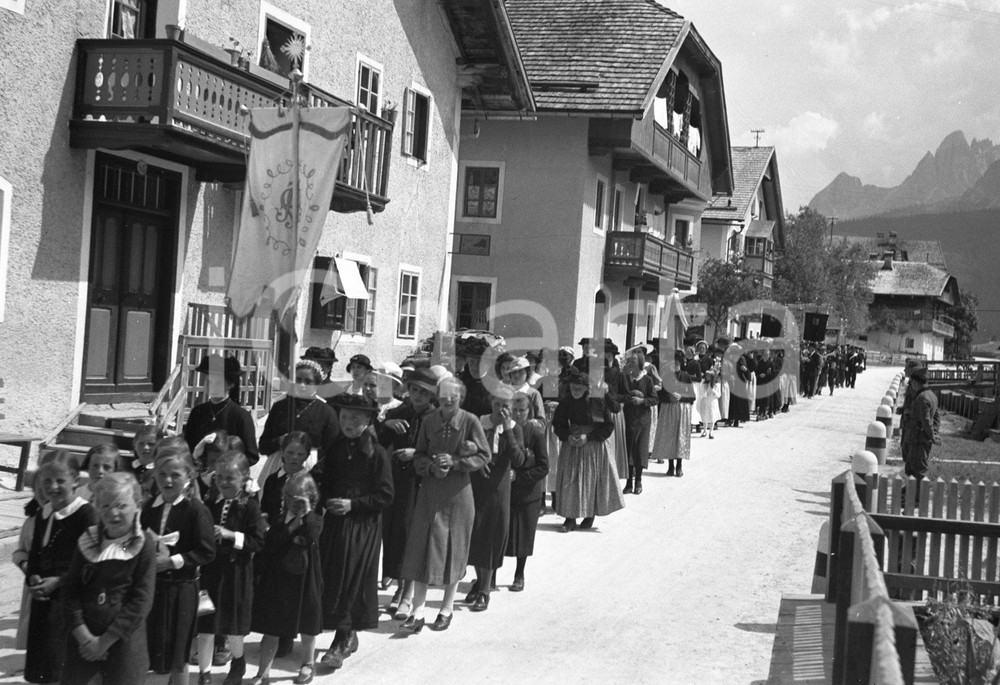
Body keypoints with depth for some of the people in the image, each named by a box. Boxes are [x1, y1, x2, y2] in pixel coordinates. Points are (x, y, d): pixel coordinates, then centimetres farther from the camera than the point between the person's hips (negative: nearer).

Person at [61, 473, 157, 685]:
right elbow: (70, 592, 2)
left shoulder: (144, 545, -7)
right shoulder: (88, 541, 4)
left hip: (124, 640, -3)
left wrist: (105, 640, -12)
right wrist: (84, 636, -10)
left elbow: (141, 602, -11)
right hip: (82, 638, 3)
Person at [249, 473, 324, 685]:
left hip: (304, 580, -2)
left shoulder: (314, 520, -5)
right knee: (271, 629, 4)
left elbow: (311, 536, -27)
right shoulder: (278, 522, 3)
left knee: (307, 626, 14)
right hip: (276, 579, 2)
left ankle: (308, 664, 34)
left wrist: (306, 512, -28)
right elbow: (268, 546, -4)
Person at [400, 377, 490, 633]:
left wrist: (455, 462, -16)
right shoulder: (429, 422, 0)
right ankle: (418, 611, 5)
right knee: (422, 547, -1)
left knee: (453, 549, 7)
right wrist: (432, 467, -14)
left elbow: (484, 456, -5)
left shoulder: (470, 421, -7)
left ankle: (447, 609, 22)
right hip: (429, 490, 2)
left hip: (458, 491, -2)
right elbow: (419, 456, 6)